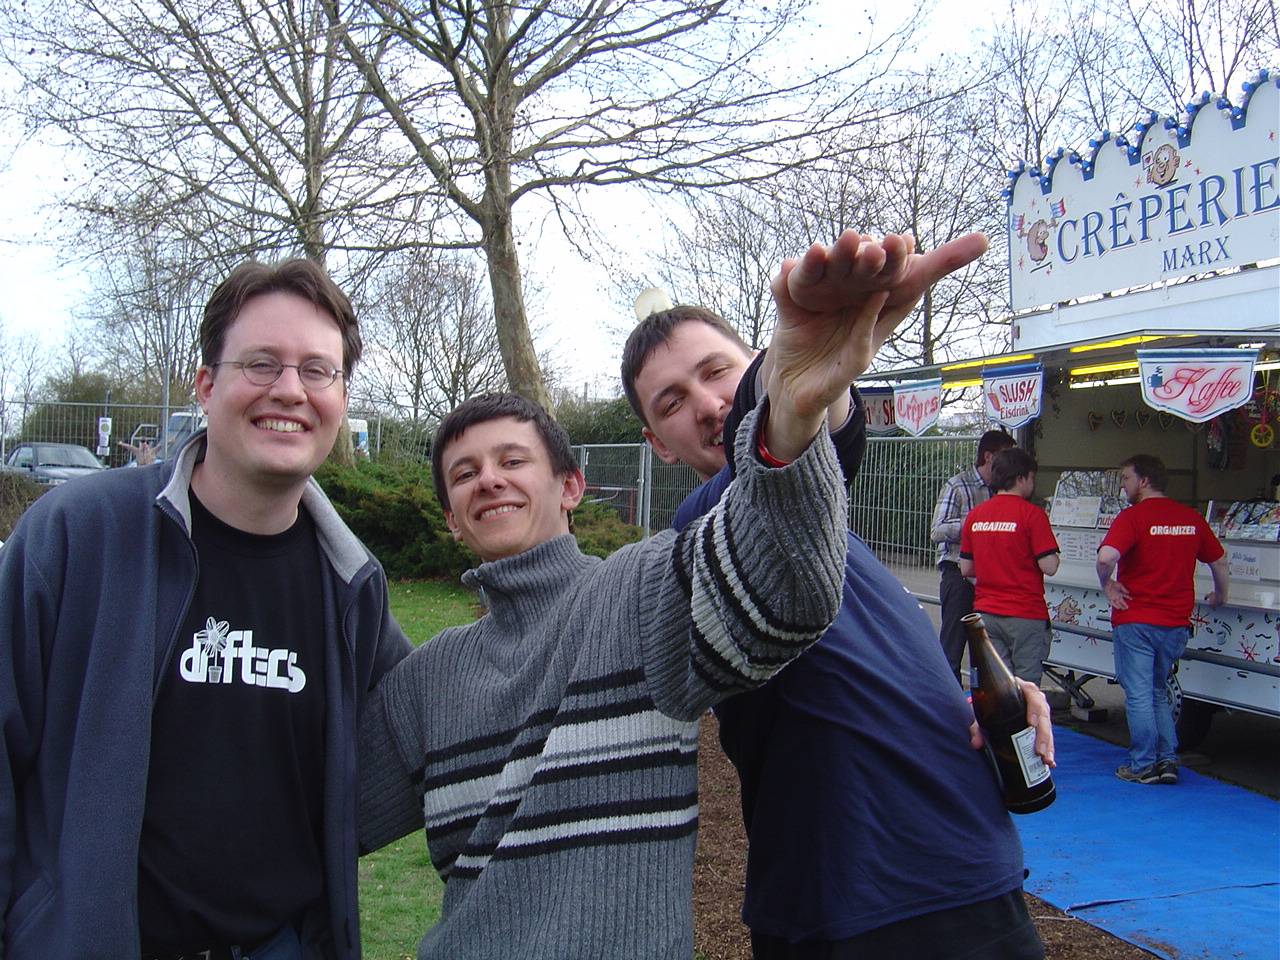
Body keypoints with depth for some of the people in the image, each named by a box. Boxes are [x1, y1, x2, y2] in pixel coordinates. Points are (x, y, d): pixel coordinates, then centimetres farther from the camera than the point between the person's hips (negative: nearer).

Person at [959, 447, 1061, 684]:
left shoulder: (975, 515, 6)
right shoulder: (1031, 514, -10)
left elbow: (965, 569, 11)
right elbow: (1049, 567, -14)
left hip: (985, 612, 5)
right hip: (1025, 614, -5)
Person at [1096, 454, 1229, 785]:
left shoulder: (1132, 517, -13)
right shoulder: (1192, 518, 7)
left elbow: (1106, 556, -28)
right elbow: (1219, 561, 18)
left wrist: (1107, 585, -9)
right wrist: (1220, 595, 35)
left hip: (1136, 620, -6)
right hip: (1176, 623, 6)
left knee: (1139, 695, 3)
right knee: (1158, 692, 20)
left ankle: (1143, 765, 8)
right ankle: (1167, 760, 15)